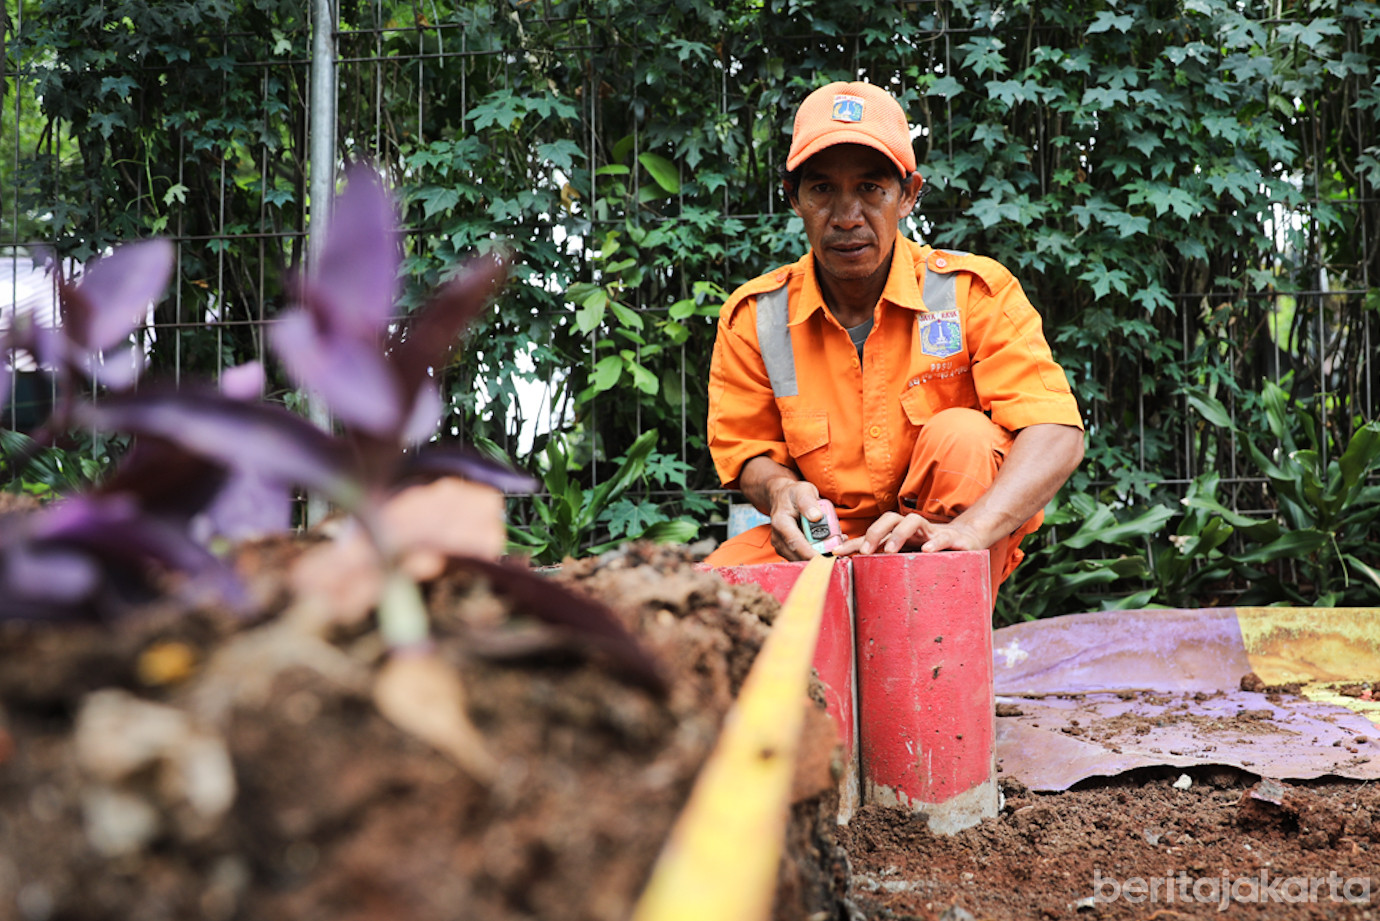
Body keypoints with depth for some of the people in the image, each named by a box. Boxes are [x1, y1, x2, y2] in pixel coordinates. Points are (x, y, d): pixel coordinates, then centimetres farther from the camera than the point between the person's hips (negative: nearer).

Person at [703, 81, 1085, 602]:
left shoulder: (975, 294, -13)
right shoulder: (753, 318, -6)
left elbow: (1056, 434, -22)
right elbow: (748, 450, 3)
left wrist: (967, 530, -40)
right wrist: (781, 491, -23)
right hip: (826, 544, 1)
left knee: (962, 435, -31)